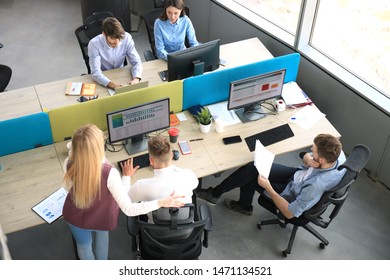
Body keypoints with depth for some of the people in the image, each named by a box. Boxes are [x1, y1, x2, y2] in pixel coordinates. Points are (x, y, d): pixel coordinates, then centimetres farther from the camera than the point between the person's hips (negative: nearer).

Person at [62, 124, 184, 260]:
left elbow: (69, 187, -7)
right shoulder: (109, 173, -40)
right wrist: (161, 202, -34)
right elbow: (128, 209, -36)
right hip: (100, 218, -1)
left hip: (74, 216, 1)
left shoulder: (70, 164, -30)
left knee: (83, 245, 33)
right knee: (102, 233, 37)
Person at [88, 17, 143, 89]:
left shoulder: (127, 38, -17)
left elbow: (136, 62, -12)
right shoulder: (94, 44, -24)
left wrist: (136, 78, -34)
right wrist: (111, 84, -47)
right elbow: (95, 72, -28)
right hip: (103, 79, -3)